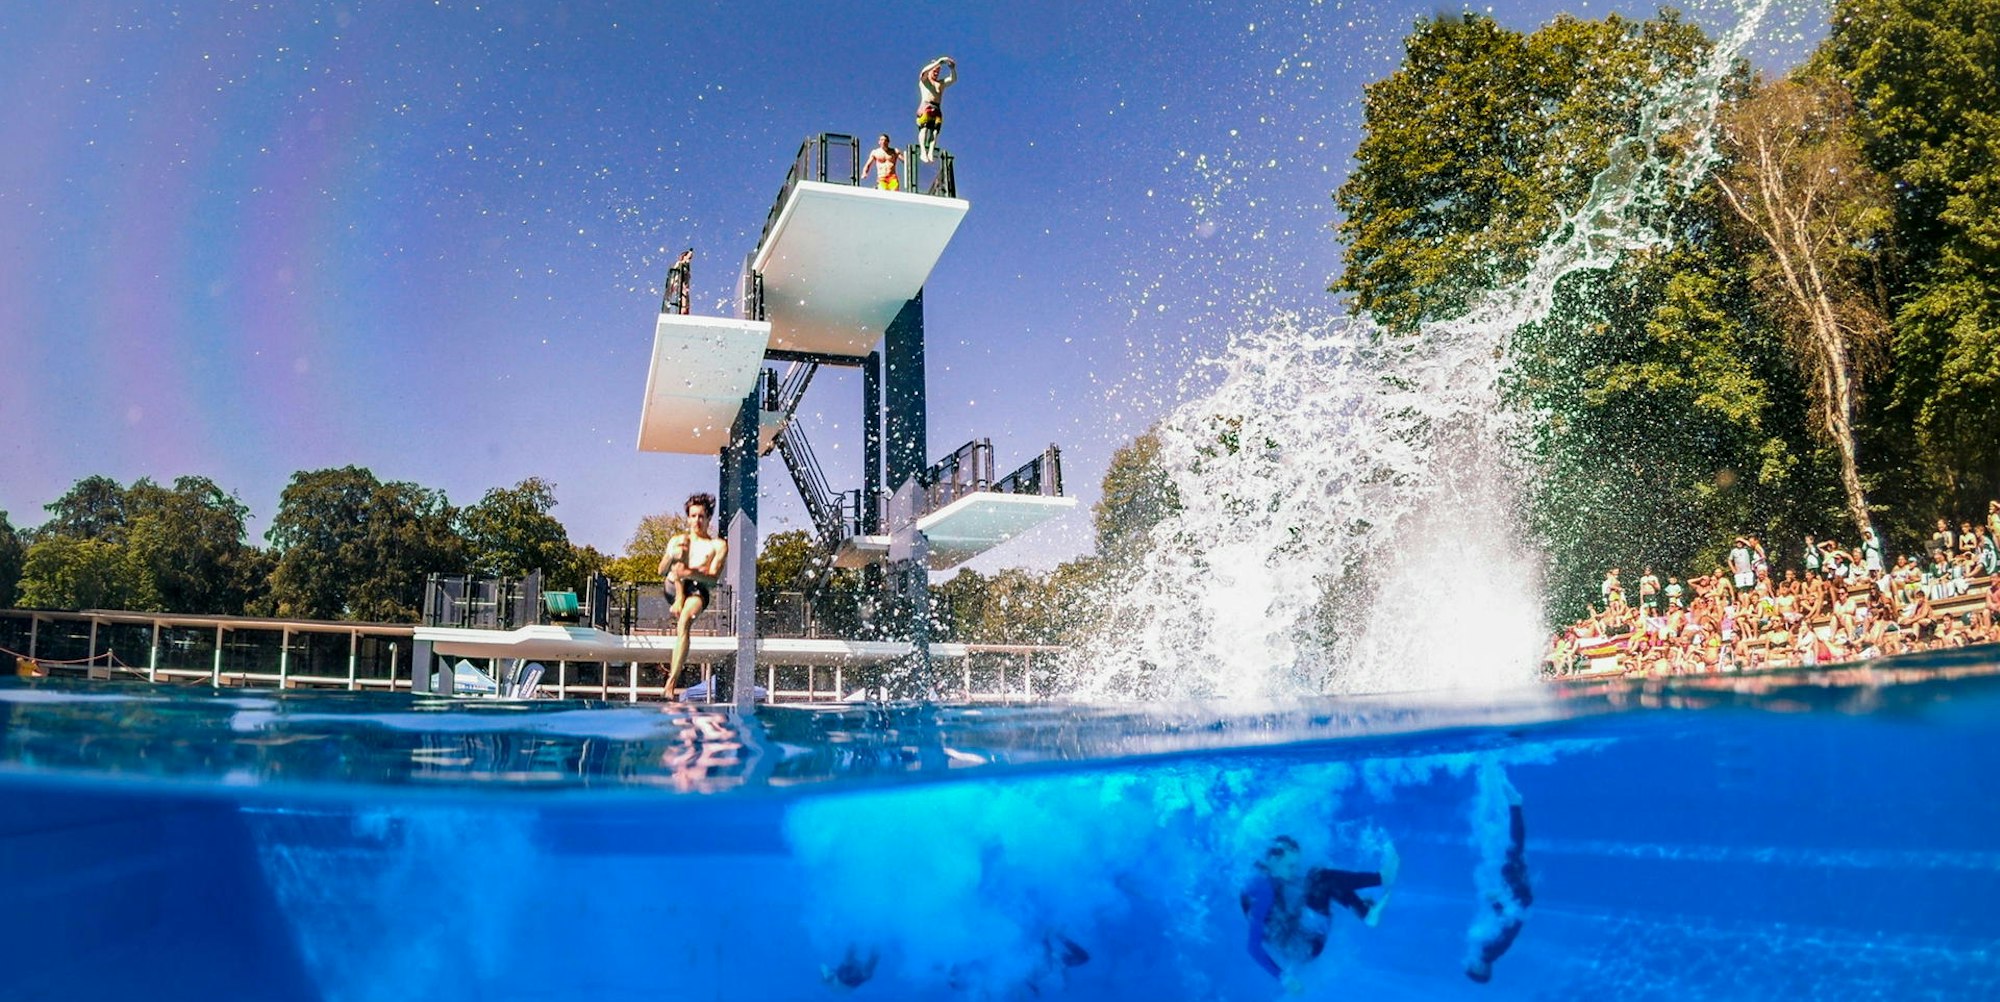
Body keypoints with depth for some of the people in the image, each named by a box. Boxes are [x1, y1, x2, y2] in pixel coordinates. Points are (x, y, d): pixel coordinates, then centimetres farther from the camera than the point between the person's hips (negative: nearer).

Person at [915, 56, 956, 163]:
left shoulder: (942, 83, 26)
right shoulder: (923, 80, 16)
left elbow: (953, 79, 12)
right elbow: (925, 71, -5)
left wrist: (952, 68, -8)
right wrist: (939, 62, -14)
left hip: (937, 109, 3)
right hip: (925, 106, -3)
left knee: (935, 130, -16)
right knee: (924, 127, -21)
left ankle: (931, 152, -31)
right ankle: (923, 151, -33)